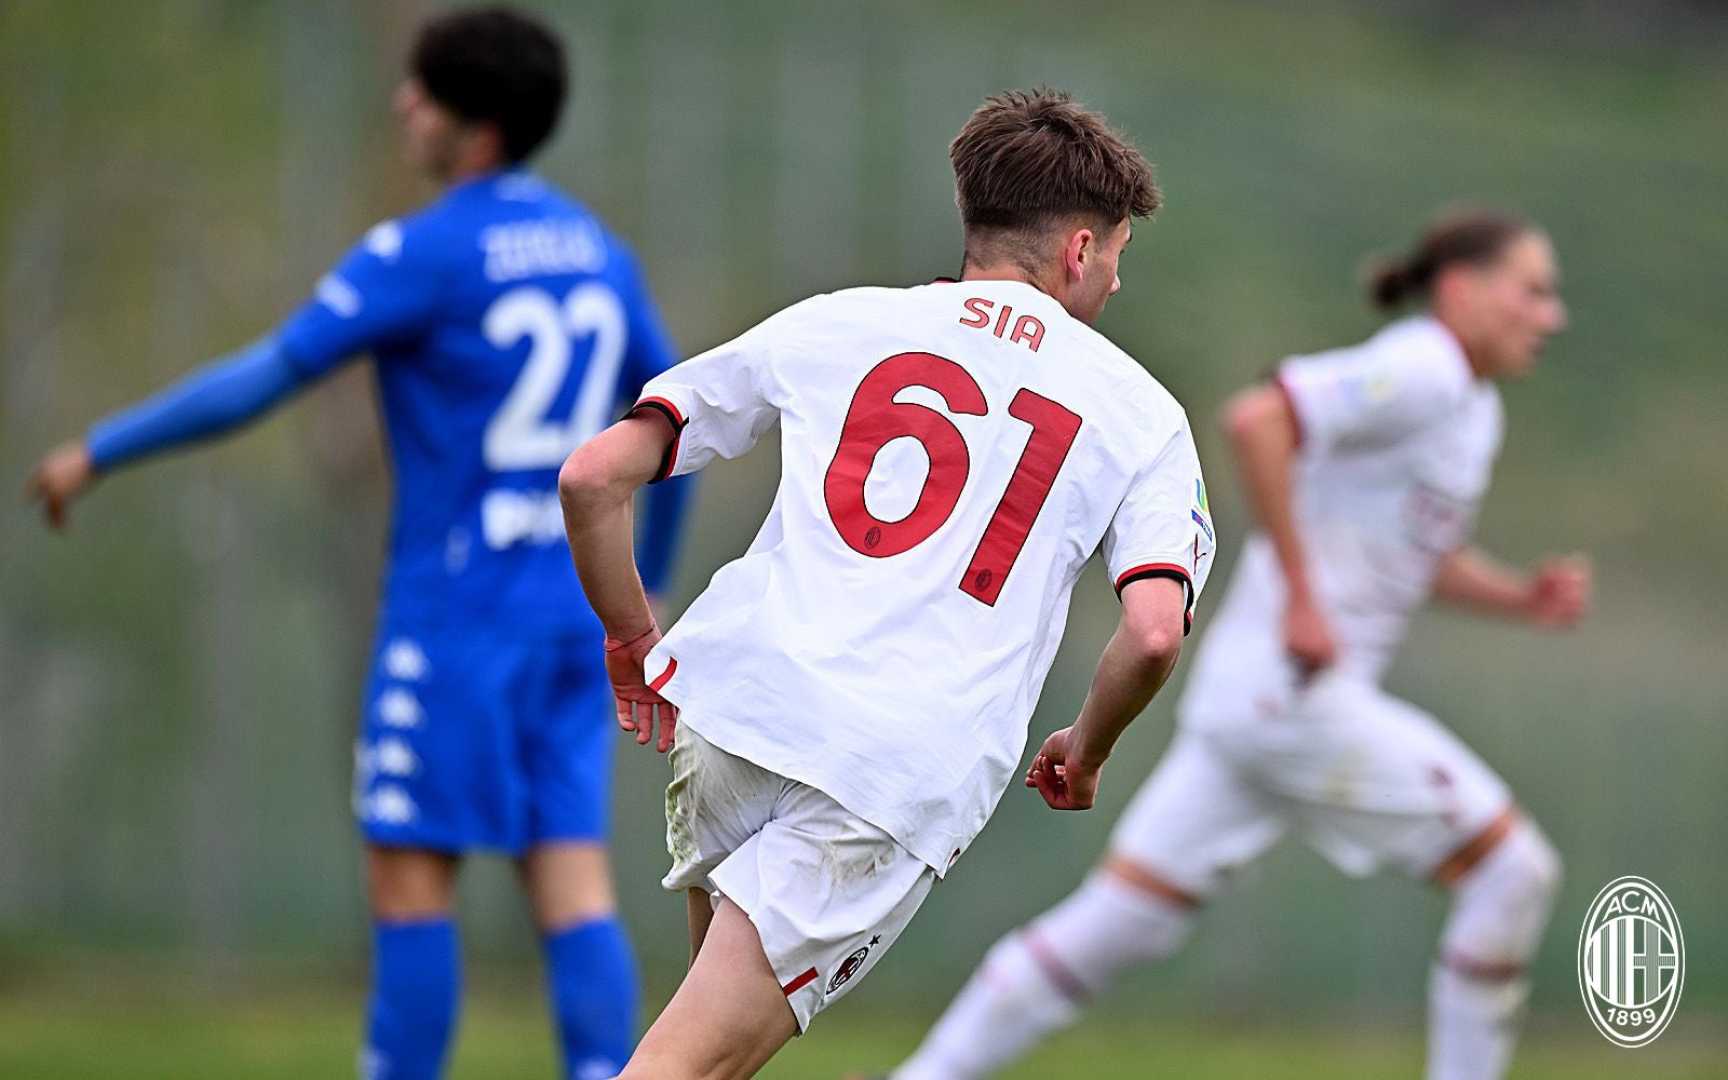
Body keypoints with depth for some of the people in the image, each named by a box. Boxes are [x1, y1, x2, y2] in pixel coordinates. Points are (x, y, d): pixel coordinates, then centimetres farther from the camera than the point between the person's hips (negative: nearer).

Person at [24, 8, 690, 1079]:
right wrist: (643, 584, 30)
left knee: (411, 871, 0)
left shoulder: (421, 254, -11)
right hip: (573, 618, 6)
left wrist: (98, 452, -3)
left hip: (456, 609, -6)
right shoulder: (601, 253, 10)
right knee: (572, 880, 1)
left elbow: (261, 379, -12)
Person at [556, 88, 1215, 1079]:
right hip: (917, 774, -2)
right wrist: (1086, 756, 18)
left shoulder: (831, 325, 17)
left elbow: (594, 478, 12)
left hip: (737, 698, 2)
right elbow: (1154, 633, -2)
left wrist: (633, 640, 28)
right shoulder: (1141, 412, 13)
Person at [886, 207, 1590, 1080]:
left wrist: (1523, 598, 12)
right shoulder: (1420, 373, -12)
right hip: (1292, 690, -10)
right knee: (1513, 870, -5)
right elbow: (1256, 418, -26)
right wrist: (1302, 597, -24)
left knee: (1113, 924, 7)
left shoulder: (1470, 405, 18)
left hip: (1250, 691, 10)